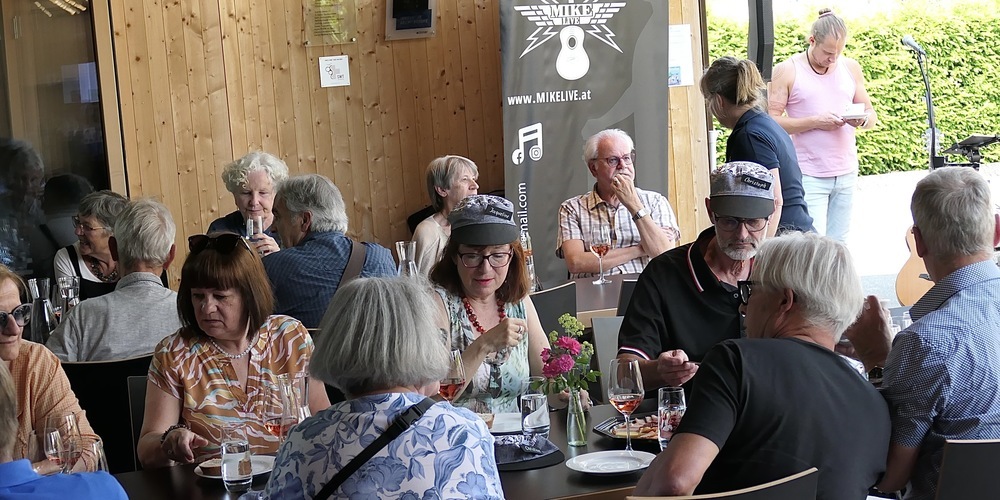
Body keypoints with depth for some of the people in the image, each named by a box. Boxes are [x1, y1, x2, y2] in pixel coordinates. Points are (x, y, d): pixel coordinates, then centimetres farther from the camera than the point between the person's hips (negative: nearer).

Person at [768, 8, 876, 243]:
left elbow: (871, 114, 16)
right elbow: (771, 121, -9)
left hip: (846, 173, 4)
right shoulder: (787, 71, -3)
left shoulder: (851, 68, 11)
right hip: (809, 176, -4)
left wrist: (862, 120, -8)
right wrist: (815, 122, -18)